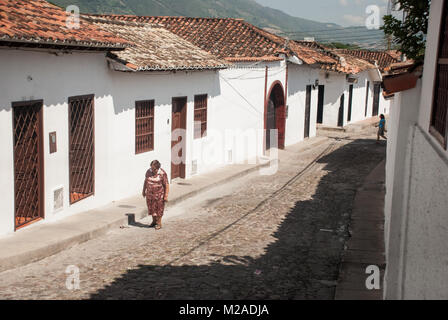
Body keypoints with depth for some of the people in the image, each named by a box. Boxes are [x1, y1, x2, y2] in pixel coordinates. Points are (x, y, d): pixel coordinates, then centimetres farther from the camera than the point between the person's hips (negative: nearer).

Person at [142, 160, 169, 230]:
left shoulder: (162, 173, -18)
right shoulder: (148, 171, -4)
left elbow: (166, 185, -15)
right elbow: (146, 181, 10)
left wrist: (166, 196, -16)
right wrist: (144, 191, 14)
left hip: (159, 194, -5)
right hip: (150, 194, 5)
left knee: (159, 209, 5)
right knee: (151, 208, 14)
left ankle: (159, 223, 18)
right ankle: (154, 221, 32)